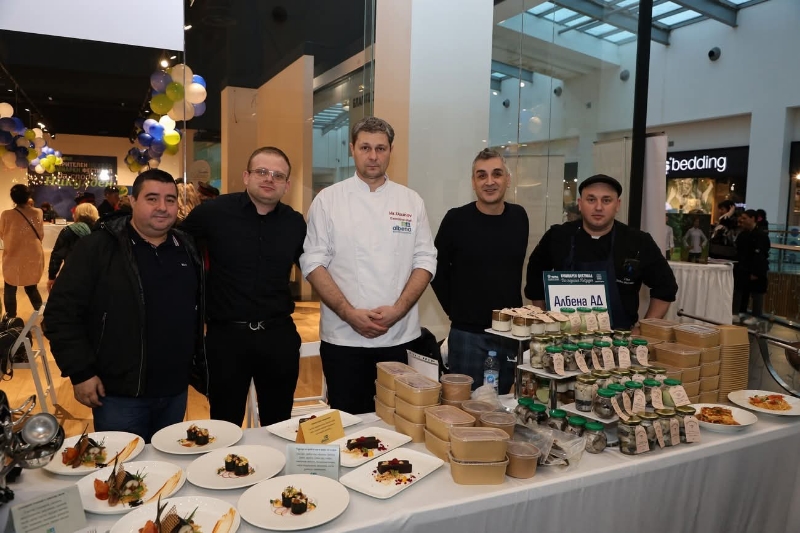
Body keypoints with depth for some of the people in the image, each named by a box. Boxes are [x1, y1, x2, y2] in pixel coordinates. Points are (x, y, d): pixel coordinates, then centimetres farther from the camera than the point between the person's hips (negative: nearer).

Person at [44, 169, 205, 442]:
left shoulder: (187, 248, 6)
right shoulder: (96, 248, -9)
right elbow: (61, 312, -10)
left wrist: (197, 358, 11)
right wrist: (80, 372, -12)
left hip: (175, 390, 5)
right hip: (120, 393, -4)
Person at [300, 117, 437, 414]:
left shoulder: (411, 201, 6)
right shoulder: (328, 199, 0)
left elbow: (425, 261, 4)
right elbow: (314, 263, -4)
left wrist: (398, 309, -10)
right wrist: (349, 313, -14)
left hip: (398, 335, 2)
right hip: (343, 337, -2)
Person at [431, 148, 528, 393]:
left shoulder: (519, 217, 2)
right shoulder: (456, 219, -9)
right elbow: (437, 270, 0)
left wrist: (515, 314, 10)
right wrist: (455, 309, 0)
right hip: (468, 332, -3)